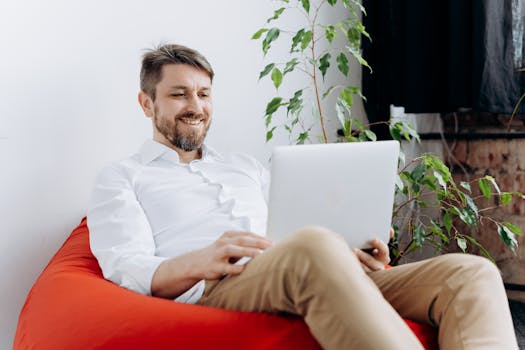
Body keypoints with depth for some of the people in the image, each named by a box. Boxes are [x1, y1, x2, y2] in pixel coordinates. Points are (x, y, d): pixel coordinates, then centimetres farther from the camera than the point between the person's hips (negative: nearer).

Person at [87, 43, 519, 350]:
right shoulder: (121, 178, 17)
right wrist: (199, 262, -23)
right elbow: (127, 269, 0)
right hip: (209, 291, -6)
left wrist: (354, 256, 3)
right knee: (316, 245, -41)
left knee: (472, 271, -17)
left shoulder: (247, 167, 33)